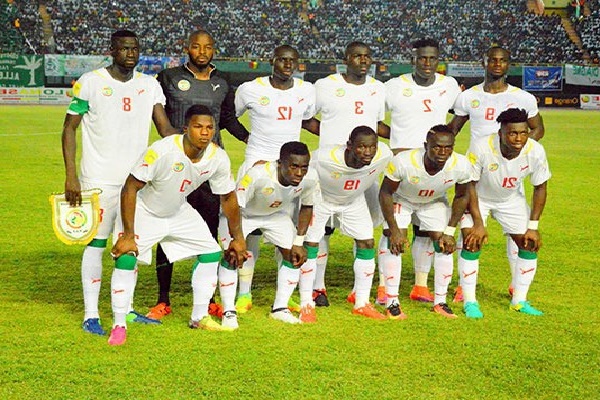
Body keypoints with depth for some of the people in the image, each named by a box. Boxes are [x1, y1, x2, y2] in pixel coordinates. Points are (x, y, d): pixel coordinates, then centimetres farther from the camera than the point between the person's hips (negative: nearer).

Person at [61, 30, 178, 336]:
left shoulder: (149, 85, 7)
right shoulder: (90, 82, -5)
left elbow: (165, 127, 2)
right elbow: (69, 128, -3)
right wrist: (70, 176, -11)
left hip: (137, 178, 5)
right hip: (99, 180, -5)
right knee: (96, 243, -2)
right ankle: (90, 315, 4)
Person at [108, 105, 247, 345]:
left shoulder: (218, 158, -18)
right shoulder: (162, 151, -35)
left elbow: (228, 198, -1)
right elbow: (130, 188, -29)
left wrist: (237, 238, 6)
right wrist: (128, 234, -30)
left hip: (179, 212, 6)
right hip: (144, 211, -5)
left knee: (212, 253, 2)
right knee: (126, 258, -21)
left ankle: (199, 318, 17)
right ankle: (119, 326, -7)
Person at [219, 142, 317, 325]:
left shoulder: (310, 178, -28)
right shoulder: (257, 175, -43)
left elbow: (307, 207, -8)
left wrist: (299, 242, -9)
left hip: (276, 213, 4)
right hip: (242, 213, -4)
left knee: (294, 255, -3)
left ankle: (280, 308, 11)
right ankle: (228, 311, -8)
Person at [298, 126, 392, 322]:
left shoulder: (384, 156, -32)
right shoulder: (324, 159, -41)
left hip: (354, 201, 4)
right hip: (321, 198, -3)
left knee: (367, 243, 1)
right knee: (310, 244, -9)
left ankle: (362, 303, 15)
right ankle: (306, 305, 4)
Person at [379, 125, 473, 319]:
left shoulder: (461, 166, -31)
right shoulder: (403, 162, -40)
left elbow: (461, 197, -10)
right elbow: (385, 193, -23)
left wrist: (450, 232, -11)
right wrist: (394, 230, -23)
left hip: (434, 202, 3)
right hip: (401, 199, -3)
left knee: (445, 246, -4)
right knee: (395, 245, -16)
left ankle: (440, 302, 10)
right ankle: (392, 302, -5)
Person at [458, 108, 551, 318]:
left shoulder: (536, 151, -27)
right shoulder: (482, 148, -35)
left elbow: (540, 188, -11)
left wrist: (533, 227, -12)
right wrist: (478, 223, -24)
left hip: (512, 199, 3)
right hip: (478, 198, -3)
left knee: (530, 244, -1)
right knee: (472, 241, -18)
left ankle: (519, 301, 13)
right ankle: (470, 302, -6)